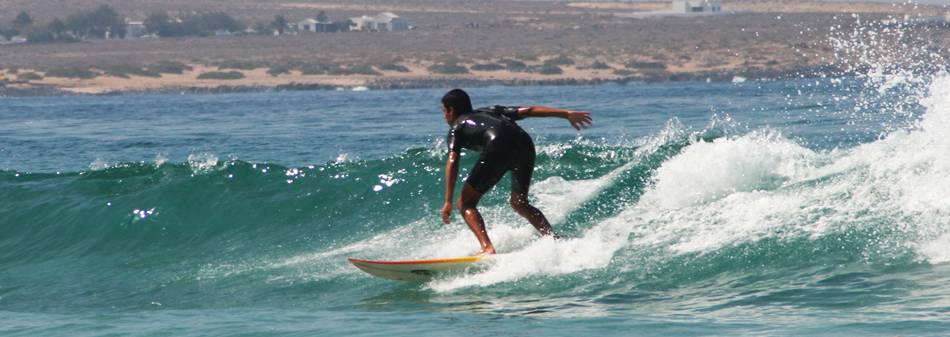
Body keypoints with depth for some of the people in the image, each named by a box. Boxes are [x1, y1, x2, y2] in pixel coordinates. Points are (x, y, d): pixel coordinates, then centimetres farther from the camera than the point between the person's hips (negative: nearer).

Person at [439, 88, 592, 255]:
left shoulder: (456, 127, 22)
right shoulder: (490, 111, 37)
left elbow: (452, 162, 6)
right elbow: (528, 111, 28)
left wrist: (448, 202, 0)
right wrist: (567, 114, 27)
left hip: (498, 147, -6)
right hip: (525, 143, 6)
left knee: (466, 203, 5)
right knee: (519, 203, 25)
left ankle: (487, 248, -15)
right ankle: (556, 240, 12)